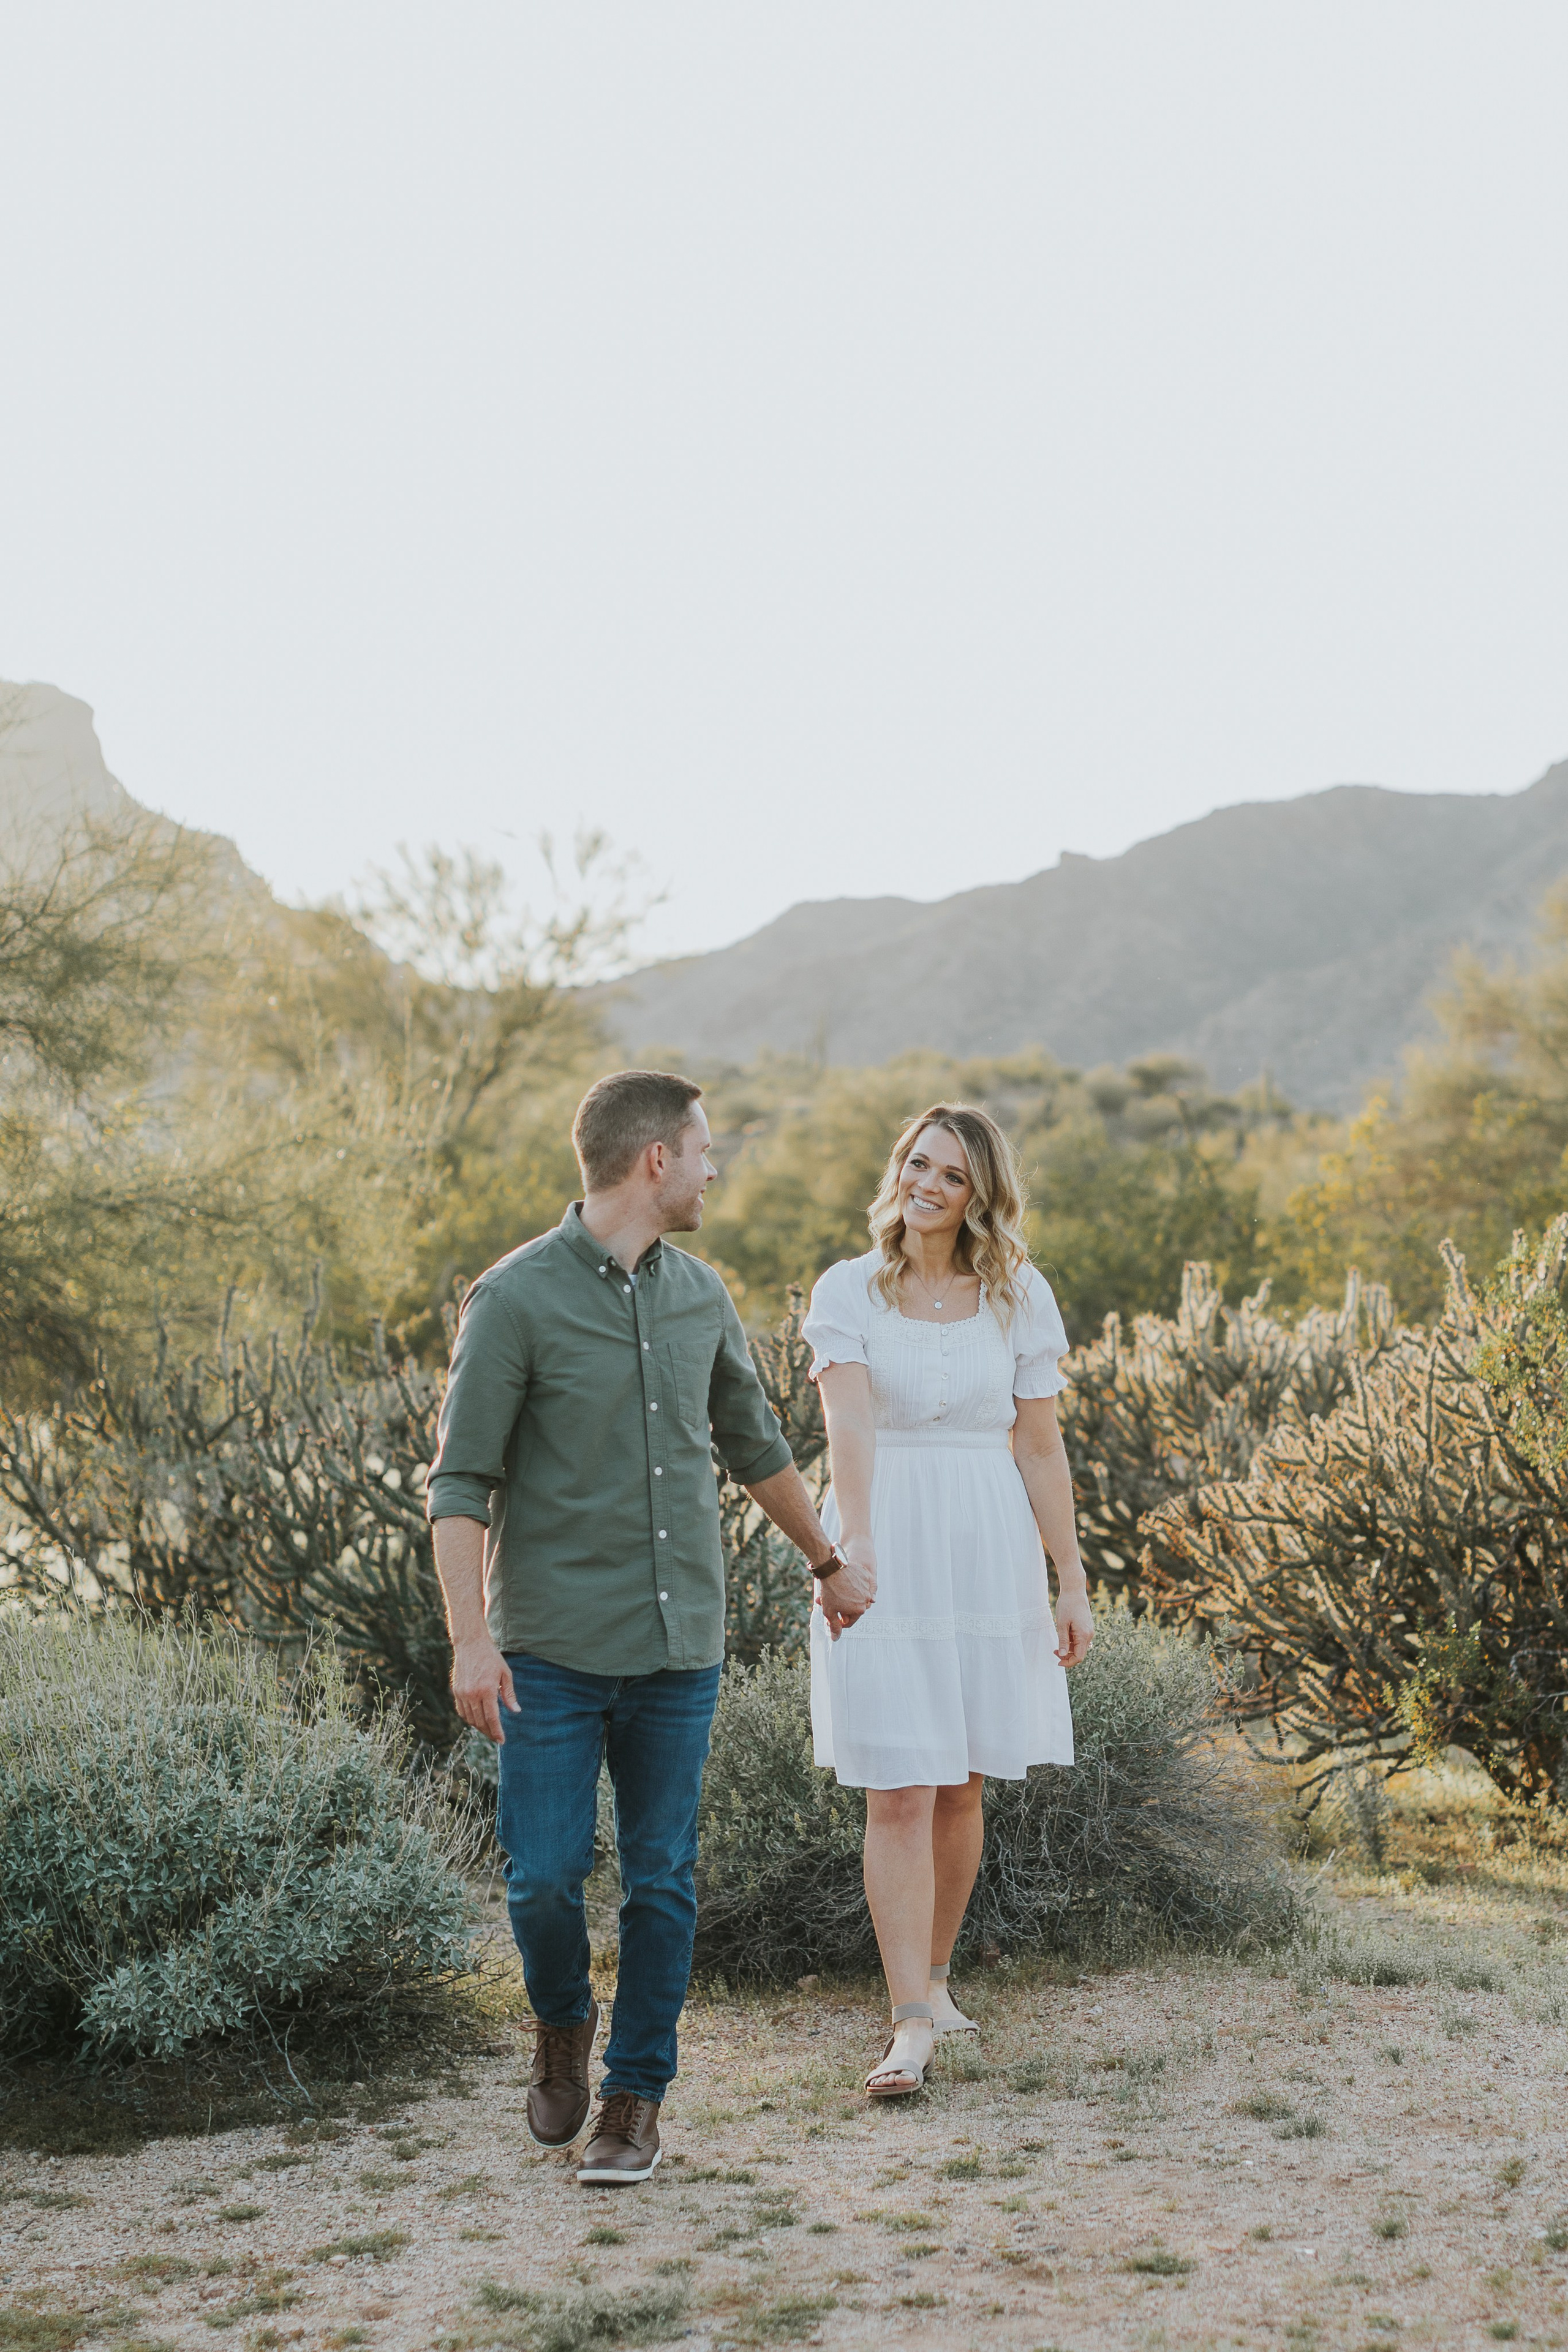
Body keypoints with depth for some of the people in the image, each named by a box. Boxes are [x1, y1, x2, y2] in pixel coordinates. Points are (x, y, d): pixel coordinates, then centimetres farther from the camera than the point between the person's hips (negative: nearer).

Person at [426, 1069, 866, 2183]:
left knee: (663, 1880, 6)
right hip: (554, 1645, -4)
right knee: (545, 1878, -3)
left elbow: (755, 1444, 23)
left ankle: (637, 2094, 19)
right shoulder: (516, 1298, -9)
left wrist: (829, 1563, 31)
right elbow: (461, 1483, -9)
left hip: (680, 1644, 5)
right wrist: (471, 1637, -18)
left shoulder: (700, 1294, 8)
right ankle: (563, 2024, 27)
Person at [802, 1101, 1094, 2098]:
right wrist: (853, 1545, -31)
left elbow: (1040, 1449, 5)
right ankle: (912, 2026, -6)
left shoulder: (1019, 1296, 4)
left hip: (989, 1551, 2)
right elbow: (849, 1424, -16)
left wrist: (1073, 1583, 3)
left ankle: (934, 1978, 29)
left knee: (961, 1787, 10)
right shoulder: (849, 1290, -2)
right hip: (885, 1550, -2)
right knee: (899, 1793, -7)